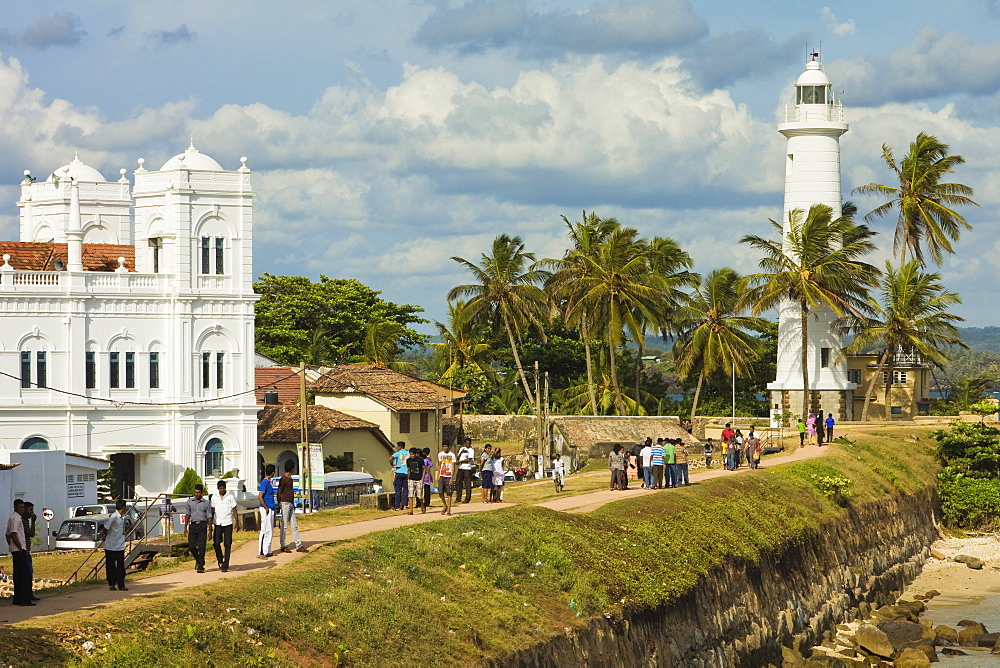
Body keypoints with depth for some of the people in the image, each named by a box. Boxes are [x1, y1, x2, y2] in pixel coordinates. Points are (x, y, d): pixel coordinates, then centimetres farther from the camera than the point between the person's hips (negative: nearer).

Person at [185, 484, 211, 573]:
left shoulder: (206, 503, 2)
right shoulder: (190, 502, 11)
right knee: (191, 546, -2)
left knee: (201, 546, -9)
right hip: (193, 525, 3)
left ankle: (200, 566, -7)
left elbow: (209, 517, 2)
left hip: (202, 525, -3)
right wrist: (185, 527, 12)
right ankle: (198, 560, 26)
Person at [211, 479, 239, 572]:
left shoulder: (231, 497, 2)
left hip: (228, 523, -2)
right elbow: (212, 511, 14)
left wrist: (236, 522, -5)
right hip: (218, 523, 2)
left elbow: (234, 510, 3)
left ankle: (225, 566, -1)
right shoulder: (214, 498, 8)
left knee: (227, 545, -4)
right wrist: (211, 524, 10)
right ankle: (220, 560, 20)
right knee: (216, 543, -6)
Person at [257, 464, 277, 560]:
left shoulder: (268, 482, 14)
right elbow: (260, 497, -21)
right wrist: (266, 508, -17)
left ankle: (267, 552, 19)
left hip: (270, 509, 10)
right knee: (265, 531, -8)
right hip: (266, 509, -10)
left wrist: (271, 509, 16)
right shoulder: (264, 482, -15)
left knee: (270, 531, 13)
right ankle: (261, 553, -7)